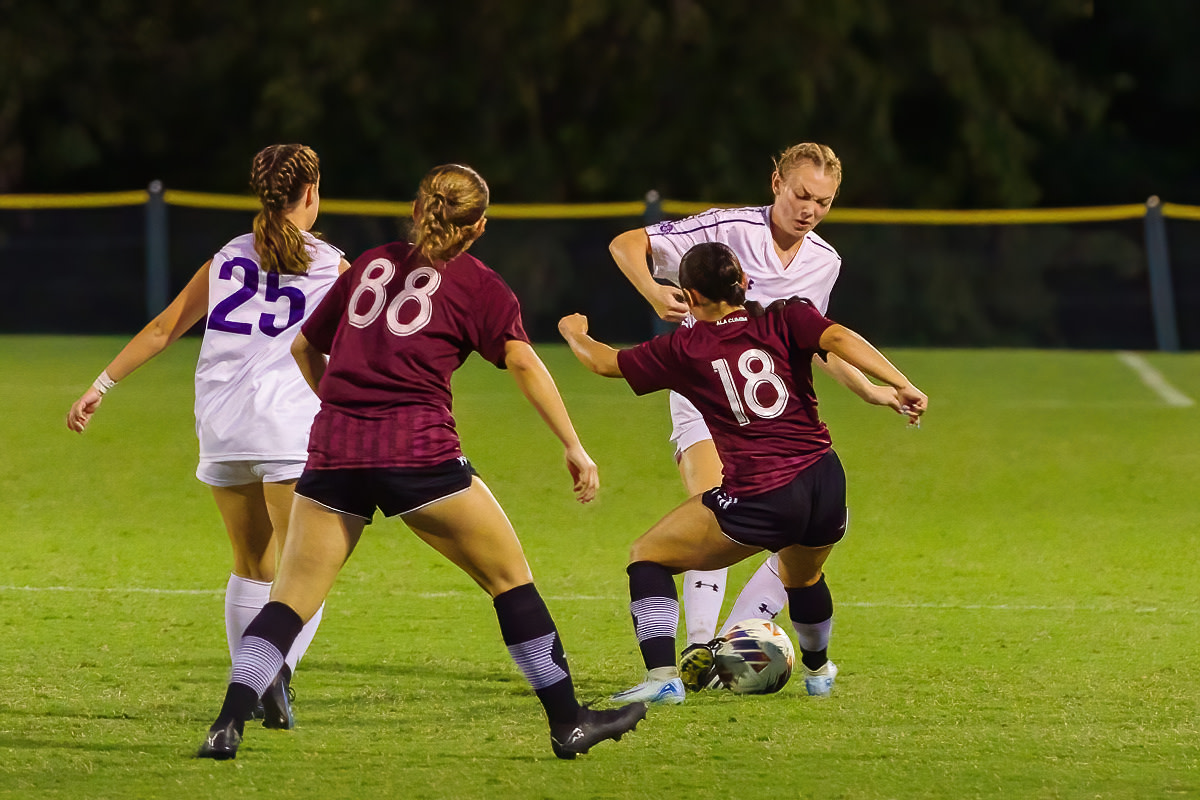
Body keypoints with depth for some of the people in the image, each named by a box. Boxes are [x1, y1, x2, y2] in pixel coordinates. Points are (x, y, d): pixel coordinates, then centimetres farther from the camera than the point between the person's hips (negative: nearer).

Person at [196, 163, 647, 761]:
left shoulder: (370, 264, 21)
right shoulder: (476, 284, 8)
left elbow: (304, 348, 28)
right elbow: (522, 362, -4)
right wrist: (574, 448, -5)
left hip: (334, 448, 4)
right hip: (418, 452, -4)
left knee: (291, 600, 6)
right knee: (510, 577, 9)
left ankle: (228, 725, -10)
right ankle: (568, 722, 10)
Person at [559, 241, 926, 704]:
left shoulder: (685, 348, 6)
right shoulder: (786, 321, 9)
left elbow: (602, 361, 16)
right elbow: (839, 339, -10)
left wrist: (573, 332, 37)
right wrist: (901, 387, -18)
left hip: (760, 500, -4)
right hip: (826, 486, 4)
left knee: (648, 556, 13)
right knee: (802, 575, 37)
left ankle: (662, 677, -3)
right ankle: (818, 671, 58)